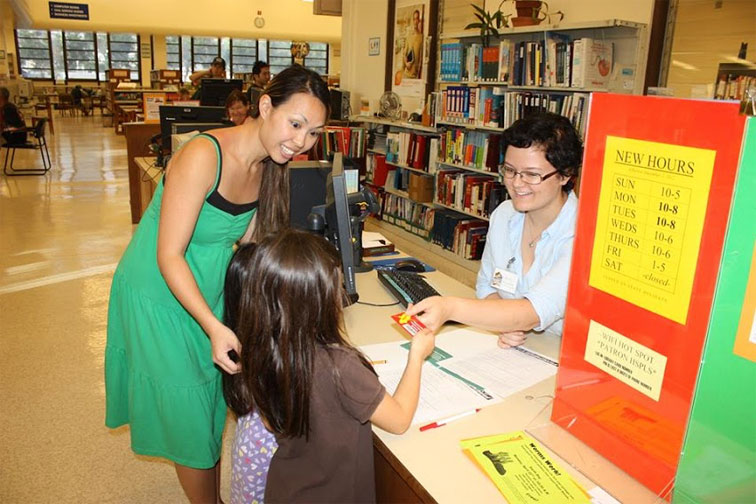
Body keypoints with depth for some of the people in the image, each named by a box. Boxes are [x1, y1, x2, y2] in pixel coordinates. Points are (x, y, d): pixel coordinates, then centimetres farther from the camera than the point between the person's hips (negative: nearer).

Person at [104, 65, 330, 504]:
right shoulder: (204, 156, -28)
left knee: (219, 404, 17)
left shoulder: (269, 166, -3)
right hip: (160, 297, -7)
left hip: (211, 293, 7)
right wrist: (214, 327, -35)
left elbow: (245, 245, 2)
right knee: (191, 415, 9)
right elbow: (169, 256, -27)